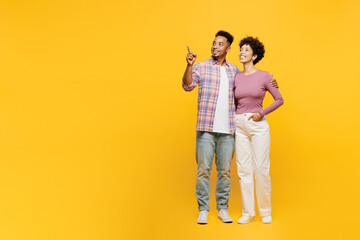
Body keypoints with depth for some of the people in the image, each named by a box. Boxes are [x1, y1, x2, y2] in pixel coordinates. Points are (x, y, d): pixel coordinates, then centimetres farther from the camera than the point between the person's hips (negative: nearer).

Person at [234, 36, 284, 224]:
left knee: (261, 168, -3)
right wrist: (234, 120, 5)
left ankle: (266, 211, 12)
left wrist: (262, 113, -8)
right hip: (239, 125, 4)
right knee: (243, 169, 3)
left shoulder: (264, 76, -1)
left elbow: (279, 100, 2)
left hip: (258, 125, -3)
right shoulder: (236, 77, 9)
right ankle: (248, 212, 12)